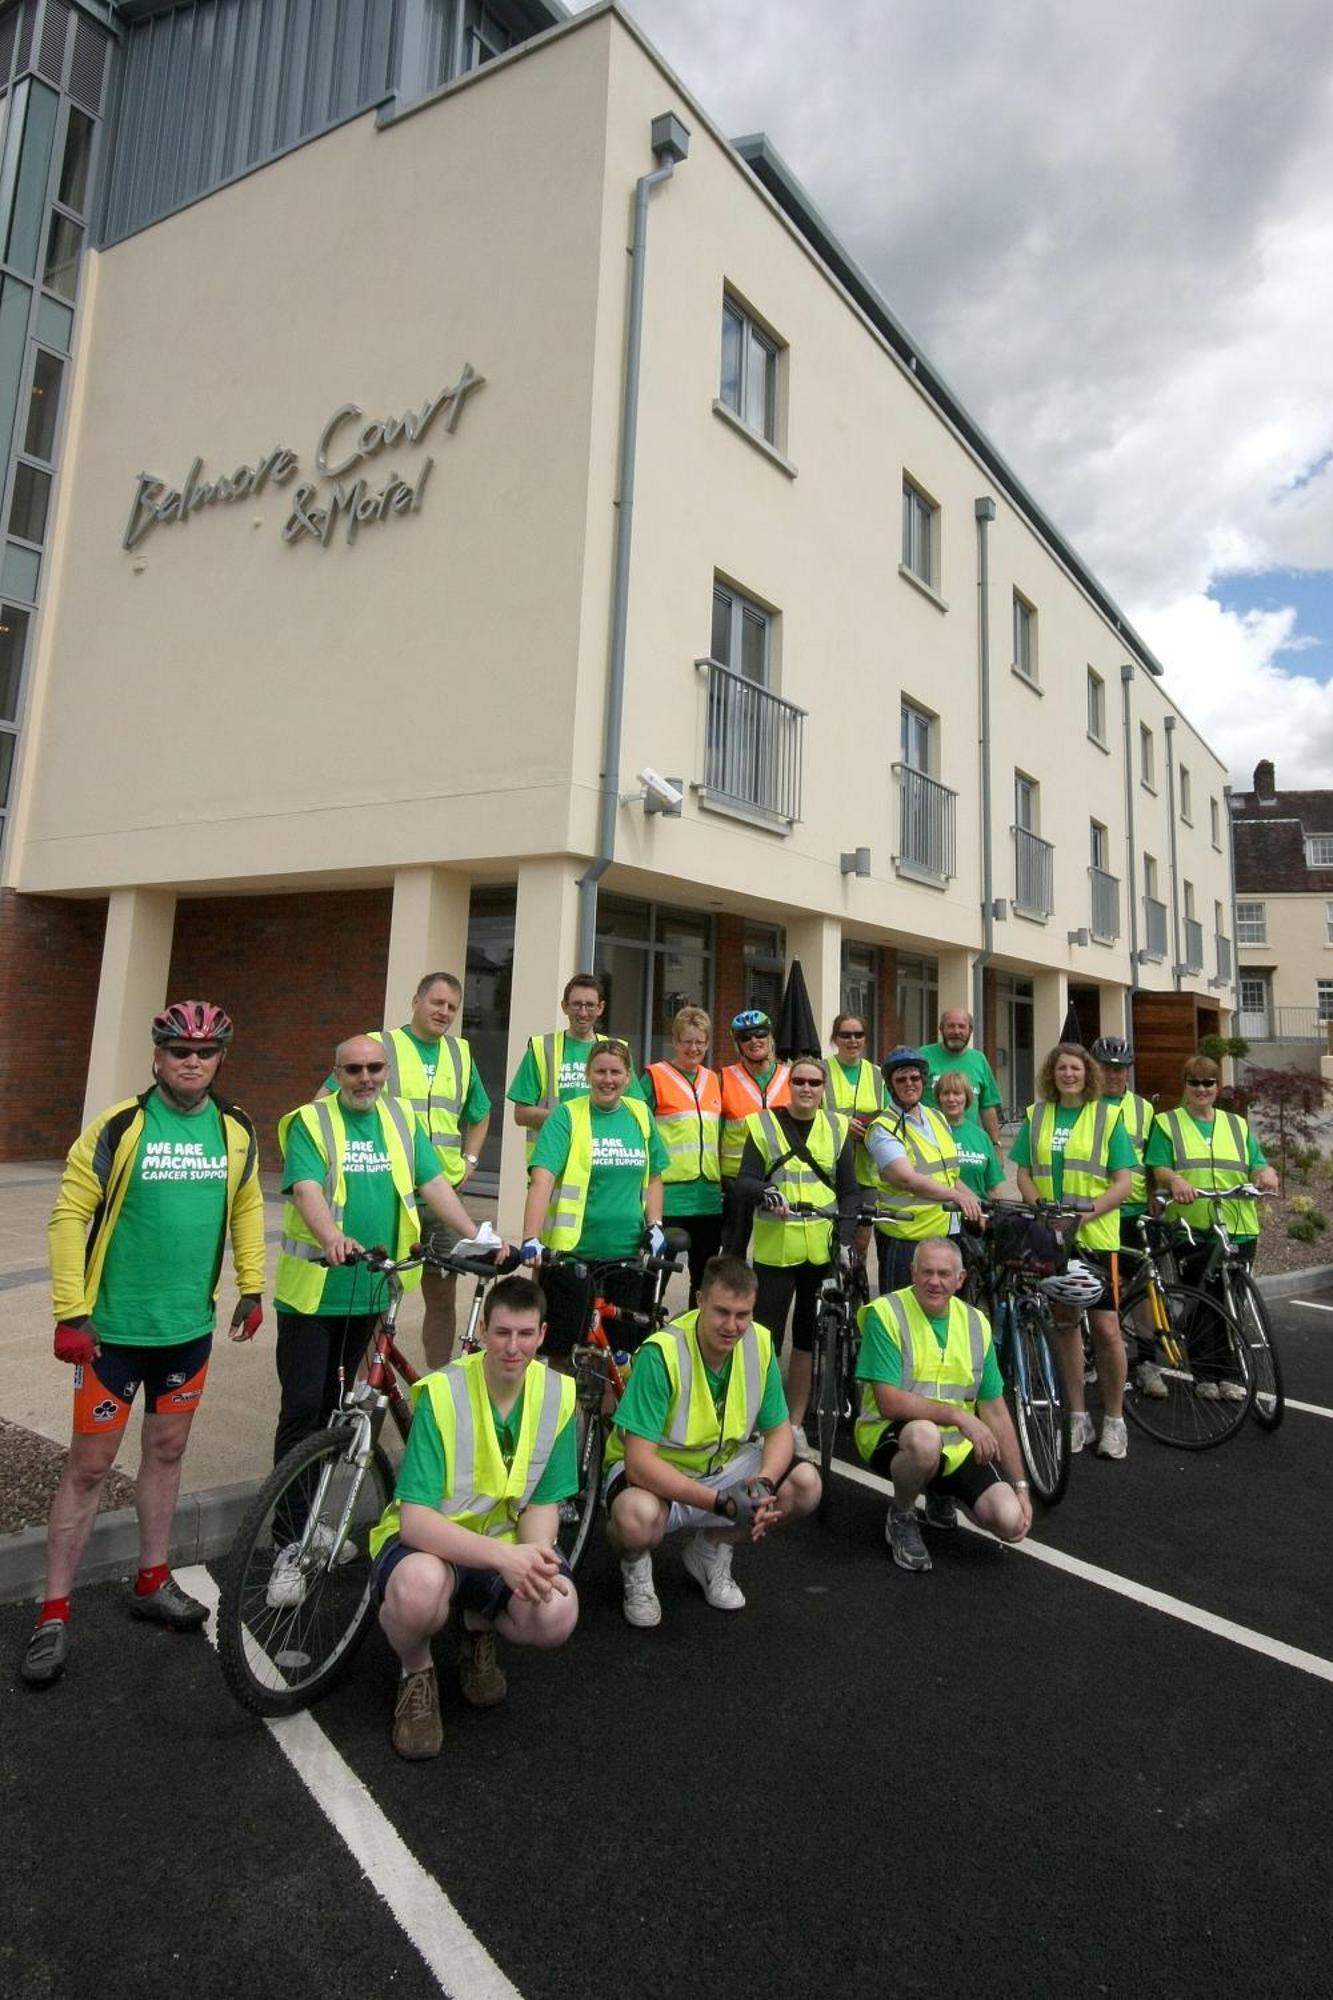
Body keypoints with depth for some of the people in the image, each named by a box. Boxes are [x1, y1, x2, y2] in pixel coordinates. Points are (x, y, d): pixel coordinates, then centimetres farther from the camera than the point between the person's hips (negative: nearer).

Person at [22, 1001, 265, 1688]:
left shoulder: (236, 1131, -2)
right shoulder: (120, 1127, -15)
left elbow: (246, 1209, 9)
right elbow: (70, 1216, -11)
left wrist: (251, 1289, 9)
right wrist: (70, 1313, -12)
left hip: (190, 1324, 4)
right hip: (115, 1326, -4)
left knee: (166, 1450, 17)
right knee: (89, 1465, 7)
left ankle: (153, 1581, 35)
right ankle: (54, 1613, 24)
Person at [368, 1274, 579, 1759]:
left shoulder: (558, 1394, -11)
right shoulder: (442, 1393, -23)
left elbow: (544, 1503, -4)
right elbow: (415, 1520, -27)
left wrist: (535, 1554, -26)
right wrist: (502, 1555, -40)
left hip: (508, 1546, 3)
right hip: (432, 1542, -3)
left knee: (557, 1615, -27)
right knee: (419, 1587, -38)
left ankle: (479, 1628, 11)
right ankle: (416, 1673, 1)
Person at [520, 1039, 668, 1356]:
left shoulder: (641, 1115, 6)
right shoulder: (567, 1116, -7)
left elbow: (653, 1177, 17)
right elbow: (541, 1180, -17)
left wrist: (654, 1225, 4)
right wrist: (531, 1239, -29)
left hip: (628, 1254, 4)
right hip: (572, 1251, -4)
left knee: (622, 1348, 13)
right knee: (560, 1348, 3)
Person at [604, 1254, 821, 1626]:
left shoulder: (760, 1342, -12)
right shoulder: (661, 1353, -29)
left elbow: (779, 1430, -3)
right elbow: (639, 1461, -30)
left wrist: (764, 1483, -25)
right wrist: (721, 1501, -37)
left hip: (723, 1465, 5)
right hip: (657, 1474, -5)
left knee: (805, 1485, -16)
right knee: (637, 1518, -38)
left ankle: (711, 1548, 10)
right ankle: (636, 1566, 3)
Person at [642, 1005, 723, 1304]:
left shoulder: (713, 1079, 14)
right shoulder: (655, 1077, -3)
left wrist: (724, 1181, 17)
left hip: (709, 1197, 5)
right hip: (668, 1194, -5)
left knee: (705, 1279, 14)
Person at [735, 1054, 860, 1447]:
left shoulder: (837, 1128, 7)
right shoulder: (763, 1124, 1)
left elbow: (850, 1191, 7)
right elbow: (743, 1183, -5)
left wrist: (845, 1236, -5)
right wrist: (765, 1192, -26)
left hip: (823, 1250, 2)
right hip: (775, 1249, -2)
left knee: (809, 1338, 11)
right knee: (766, 1337, 0)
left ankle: (795, 1422, 25)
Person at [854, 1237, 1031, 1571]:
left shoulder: (976, 1323, 2)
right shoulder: (885, 1313, -15)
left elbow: (996, 1412, 7)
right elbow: (889, 1403, -21)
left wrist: (1020, 1487, 5)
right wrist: (959, 1415, -26)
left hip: (957, 1447, 5)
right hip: (891, 1435, -5)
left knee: (1010, 1520, -16)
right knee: (925, 1436, -38)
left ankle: (941, 1492, 18)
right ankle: (900, 1517, -5)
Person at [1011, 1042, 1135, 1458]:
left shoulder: (1107, 1116, 1)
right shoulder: (1036, 1115, 9)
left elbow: (1123, 1184, -3)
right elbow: (1024, 1174, 8)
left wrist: (1085, 1212, -17)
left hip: (1096, 1235, -2)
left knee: (1106, 1327, -5)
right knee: (1064, 1323, 9)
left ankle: (1114, 1419, 13)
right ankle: (1078, 1415, 21)